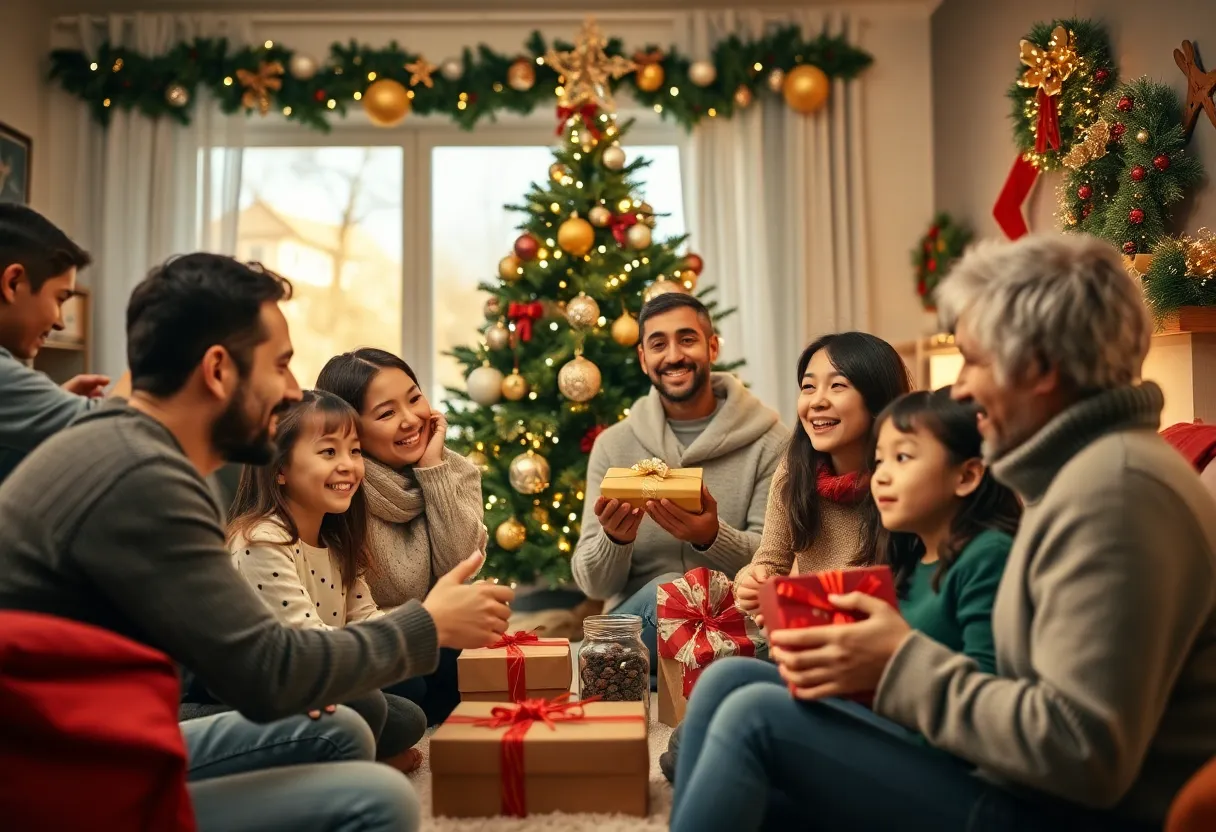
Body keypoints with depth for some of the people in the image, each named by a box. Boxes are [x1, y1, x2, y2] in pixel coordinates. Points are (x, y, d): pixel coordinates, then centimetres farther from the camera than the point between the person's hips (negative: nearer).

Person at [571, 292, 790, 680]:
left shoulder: (768, 440, 0)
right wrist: (614, 539, -21)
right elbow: (594, 585, 2)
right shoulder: (613, 445, 5)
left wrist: (714, 538, -26)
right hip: (636, 626, 1)